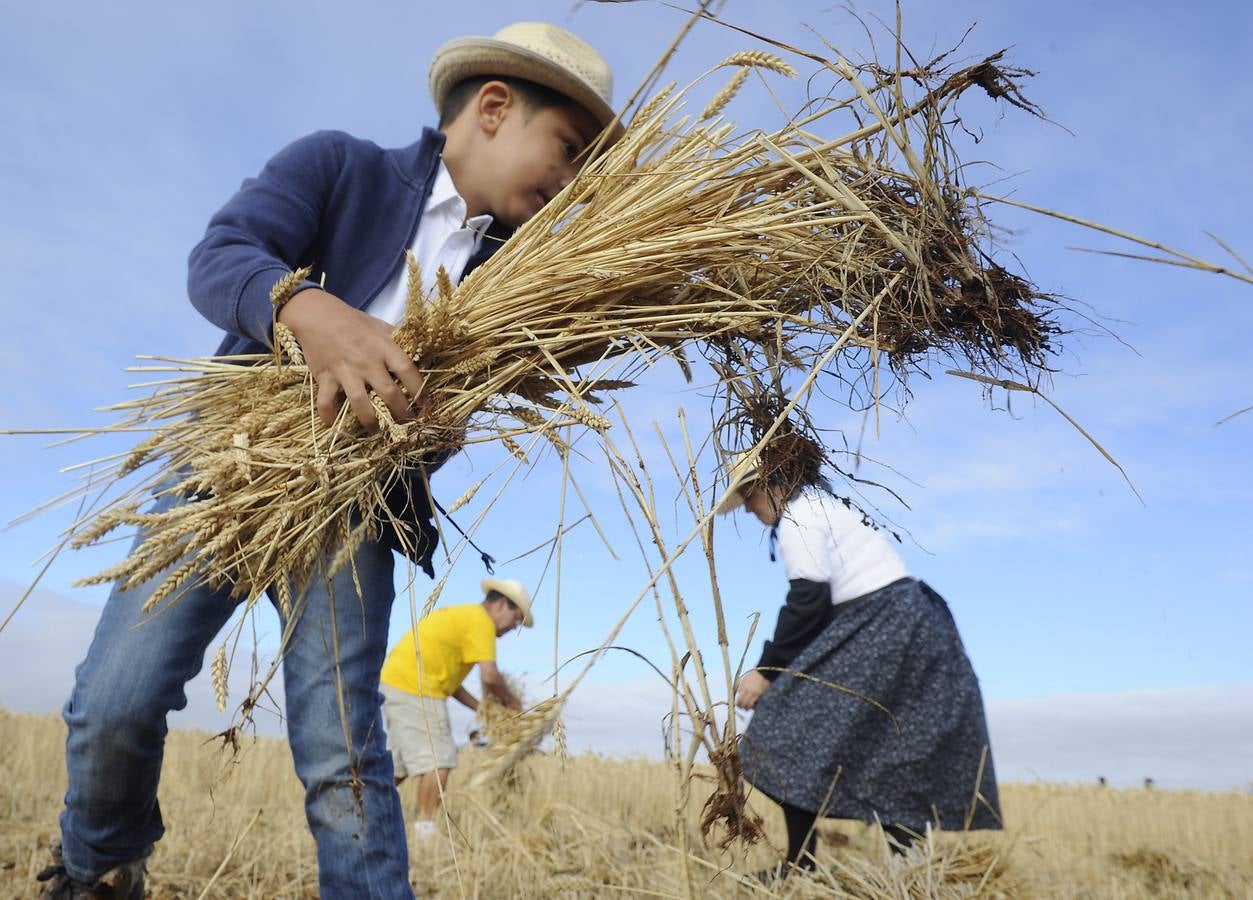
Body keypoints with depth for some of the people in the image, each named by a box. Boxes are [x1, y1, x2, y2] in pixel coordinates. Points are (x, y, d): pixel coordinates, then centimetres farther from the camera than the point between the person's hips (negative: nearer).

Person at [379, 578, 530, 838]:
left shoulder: (461, 616, 21)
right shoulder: (480, 620, -8)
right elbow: (490, 677, -17)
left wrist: (482, 708, 18)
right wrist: (510, 700, 3)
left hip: (393, 682, 10)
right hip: (415, 689, -10)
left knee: (401, 762, 17)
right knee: (439, 760, -6)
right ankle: (425, 829, -5)